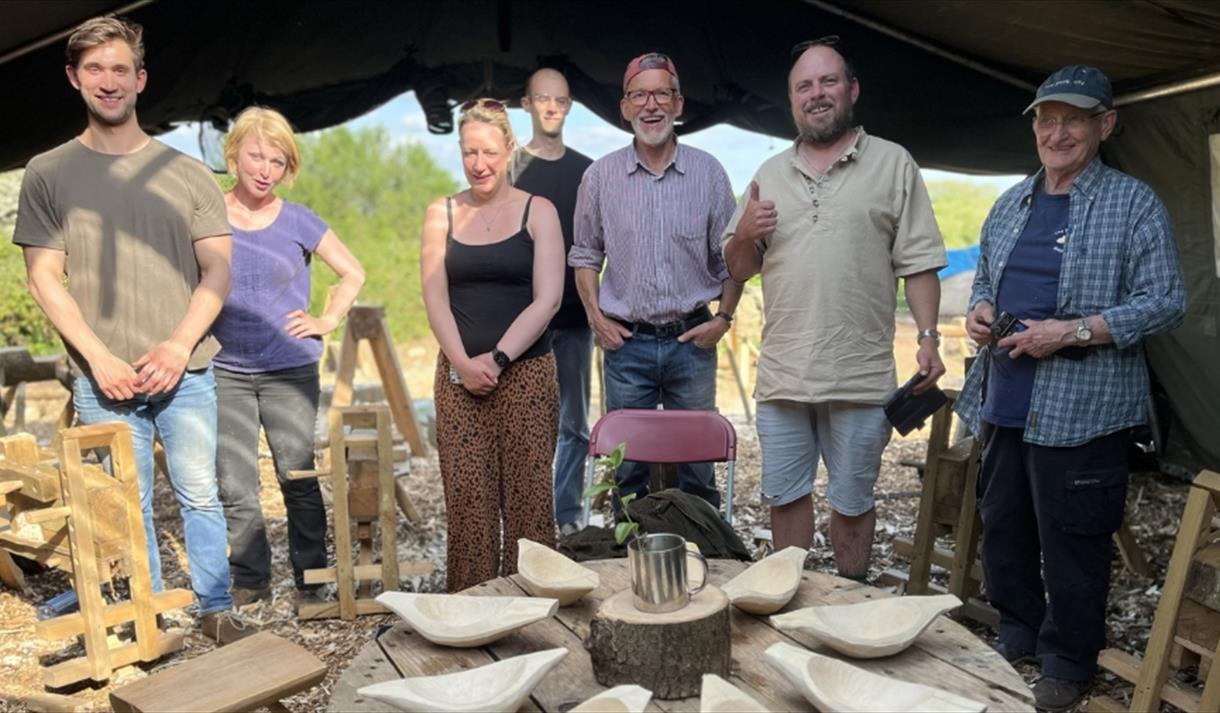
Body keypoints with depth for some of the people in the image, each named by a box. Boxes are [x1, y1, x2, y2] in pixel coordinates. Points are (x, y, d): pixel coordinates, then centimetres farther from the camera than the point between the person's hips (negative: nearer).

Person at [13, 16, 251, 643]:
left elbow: (217, 270, 3)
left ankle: (217, 611, 16)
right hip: (103, 379, 0)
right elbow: (45, 278, 3)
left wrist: (179, 345, -10)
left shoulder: (186, 173, 6)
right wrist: (100, 359, -9)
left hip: (185, 372, 0)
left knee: (200, 495, 4)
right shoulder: (48, 173, 6)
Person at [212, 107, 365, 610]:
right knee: (235, 488, 5)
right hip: (225, 373, 1)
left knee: (299, 480, 4)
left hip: (291, 371, 0)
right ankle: (249, 582, 21)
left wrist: (328, 320, 2)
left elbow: (353, 274, 12)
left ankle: (311, 582, 18)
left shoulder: (299, 222, 2)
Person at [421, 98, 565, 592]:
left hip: (526, 373, -2)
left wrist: (496, 358, -12)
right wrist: (463, 363, -9)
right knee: (466, 498, 2)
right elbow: (435, 298, 4)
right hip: (459, 375, 2)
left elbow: (547, 299, -4)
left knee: (528, 496, -1)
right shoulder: (441, 214, 10)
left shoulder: (537, 211, 4)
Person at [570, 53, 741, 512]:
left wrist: (723, 318, -3)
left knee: (697, 463, 8)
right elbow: (585, 255, 10)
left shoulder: (708, 173, 2)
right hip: (626, 342, 0)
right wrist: (596, 317, 0)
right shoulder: (601, 176, 3)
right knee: (628, 467, 8)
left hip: (692, 340, 0)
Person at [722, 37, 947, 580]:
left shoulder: (893, 164, 3)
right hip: (782, 373, 3)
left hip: (861, 377, -3)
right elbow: (738, 269, 14)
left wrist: (927, 337, -10)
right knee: (784, 496, 13)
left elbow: (919, 264, 0)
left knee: (852, 502, 10)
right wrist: (744, 235, -6)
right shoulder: (770, 175, 12)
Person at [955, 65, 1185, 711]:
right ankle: (1017, 638, 35)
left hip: (1079, 408, -6)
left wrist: (1073, 331, -18)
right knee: (1002, 529, 15)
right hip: (1004, 399, 6)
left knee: (1071, 541, 3)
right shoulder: (1012, 203, 14)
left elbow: (1164, 304, -8)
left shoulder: (1132, 204, -4)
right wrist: (980, 310, 1)